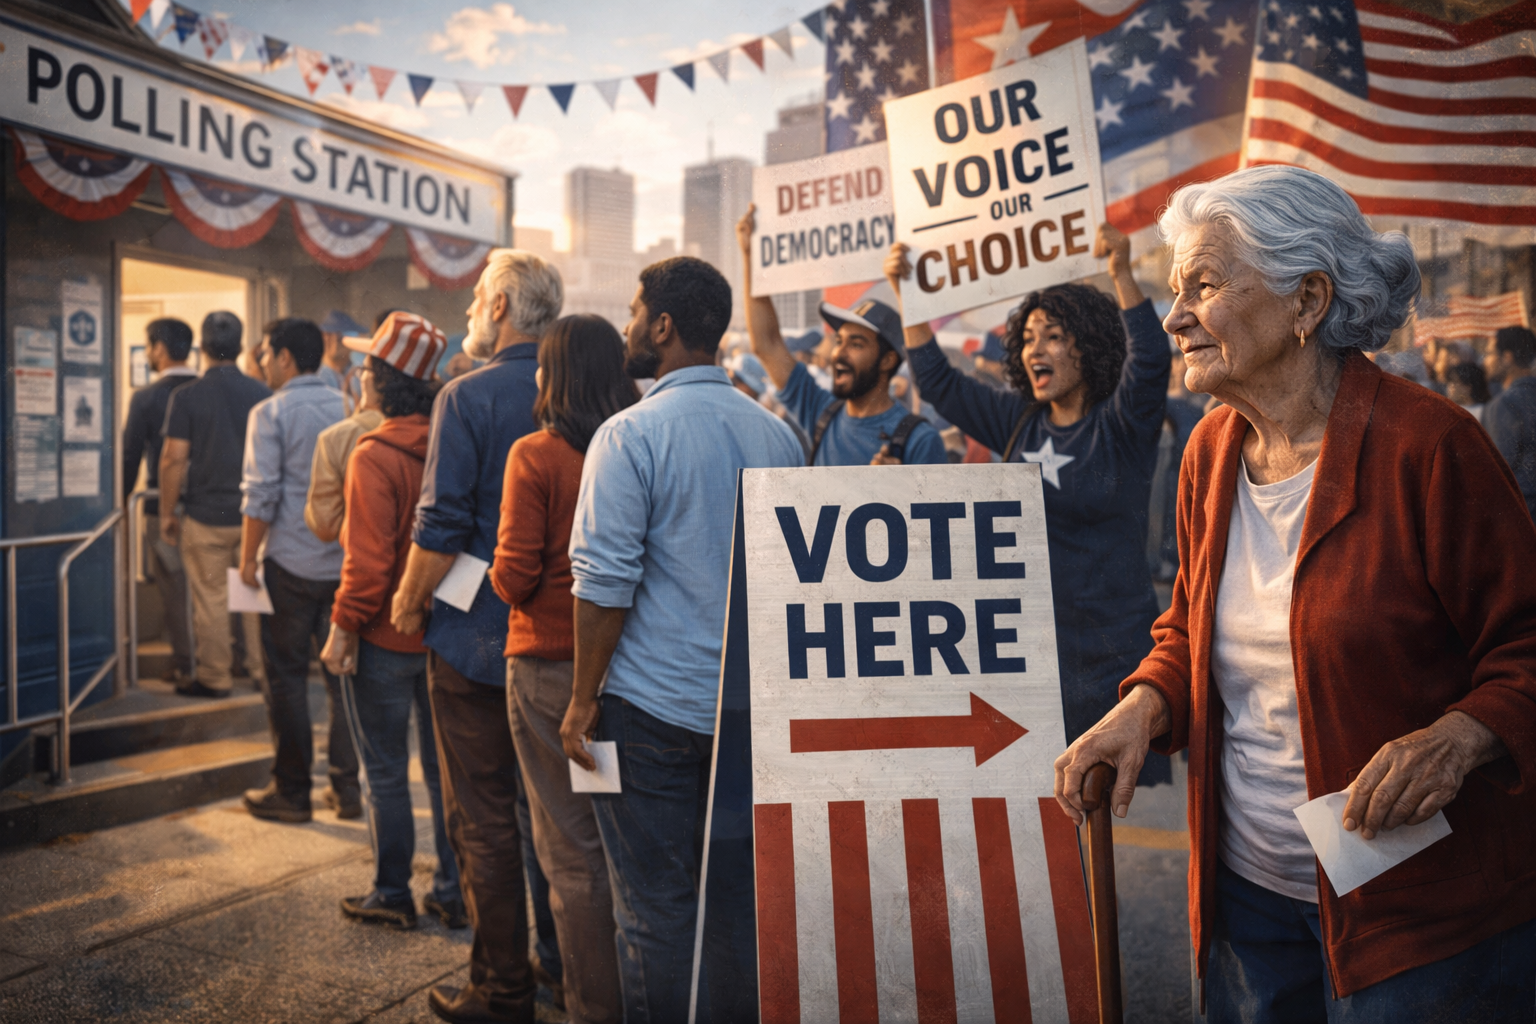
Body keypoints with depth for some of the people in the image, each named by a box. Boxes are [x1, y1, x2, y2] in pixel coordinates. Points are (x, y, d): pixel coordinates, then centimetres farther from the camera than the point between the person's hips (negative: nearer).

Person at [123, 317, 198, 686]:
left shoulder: (145, 398, -10)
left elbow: (130, 457, -6)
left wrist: (121, 500, 7)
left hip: (164, 509, -3)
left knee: (173, 589, 6)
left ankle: (185, 665, 10)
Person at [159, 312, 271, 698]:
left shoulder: (186, 397, -8)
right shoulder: (262, 394, 0)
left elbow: (174, 458, -9)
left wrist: (167, 513, 0)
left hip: (205, 516, -3)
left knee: (211, 600, 5)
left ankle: (215, 678, 14)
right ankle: (264, 670, 20)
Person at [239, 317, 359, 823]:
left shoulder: (271, 413, -8)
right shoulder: (345, 408, 7)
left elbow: (260, 496, -11)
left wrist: (248, 558, -3)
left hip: (290, 563, -5)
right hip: (344, 562, 5)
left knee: (287, 678, 5)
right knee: (343, 675, 9)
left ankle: (291, 792, 12)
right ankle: (347, 788, 13)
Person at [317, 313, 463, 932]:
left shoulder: (375, 455, -17)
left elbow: (367, 559, -20)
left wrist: (343, 630, -11)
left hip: (384, 636, -6)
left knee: (386, 774, 8)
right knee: (443, 768, 14)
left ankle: (392, 896, 19)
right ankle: (453, 892, 21)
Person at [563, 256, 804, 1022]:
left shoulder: (631, 433, -12)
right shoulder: (777, 433, 7)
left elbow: (604, 582, -15)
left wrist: (584, 697, -6)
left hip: (652, 707, -6)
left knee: (658, 912, 6)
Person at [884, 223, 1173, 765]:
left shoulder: (1121, 425, -4)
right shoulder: (1019, 422, 11)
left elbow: (1151, 359, -22)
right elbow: (938, 381, 17)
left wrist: (1122, 275, -34)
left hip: (1111, 652, -5)